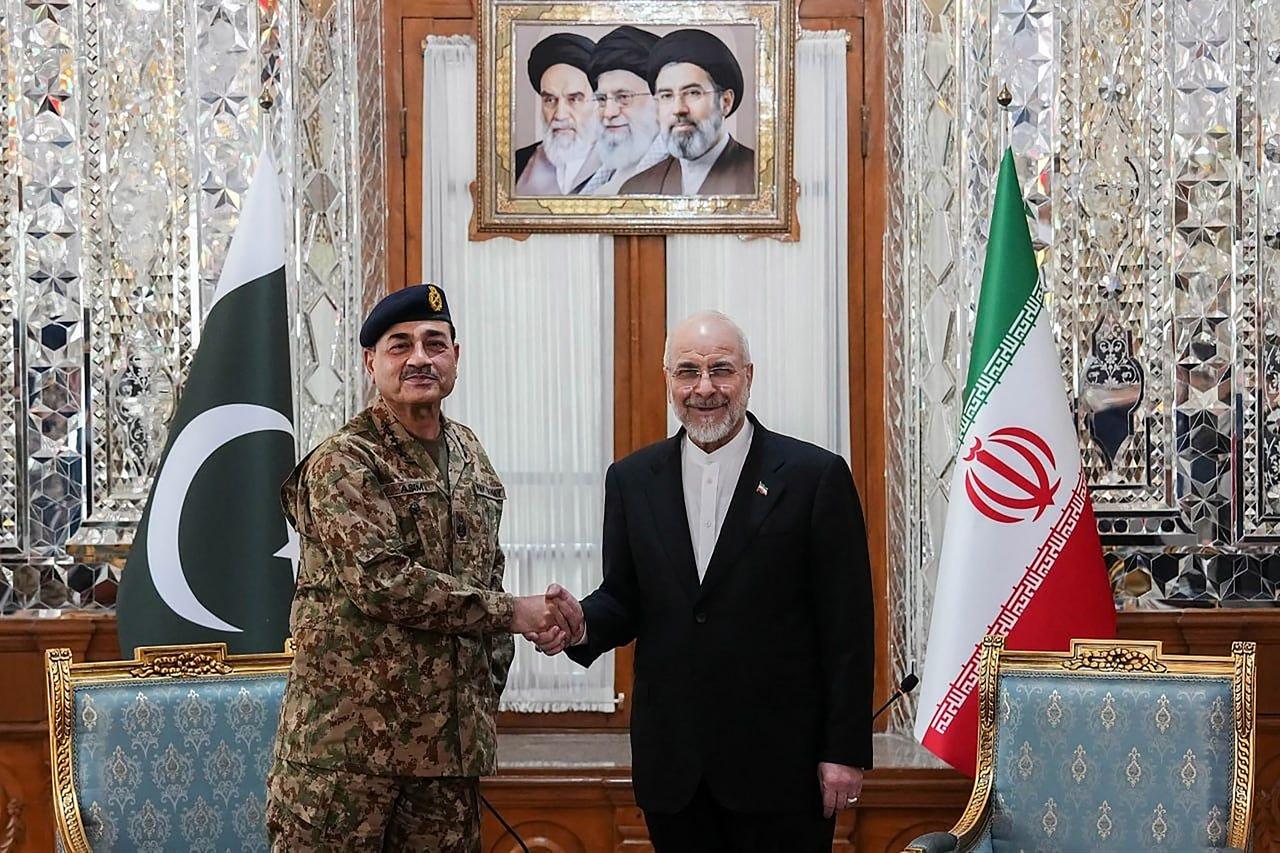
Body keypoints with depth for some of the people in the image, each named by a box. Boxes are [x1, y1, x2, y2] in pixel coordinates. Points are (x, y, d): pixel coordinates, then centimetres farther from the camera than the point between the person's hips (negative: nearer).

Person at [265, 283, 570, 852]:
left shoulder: (468, 455, 15)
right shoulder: (344, 463, -8)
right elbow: (379, 580, -20)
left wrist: (489, 689, 14)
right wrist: (508, 613, -15)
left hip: (450, 736, 6)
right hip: (347, 738, -6)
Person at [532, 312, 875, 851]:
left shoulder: (816, 476, -4)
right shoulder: (631, 480, 8)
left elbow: (846, 628, -5)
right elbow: (624, 600, 12)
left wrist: (845, 751, -8)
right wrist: (582, 622, -12)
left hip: (778, 764, -3)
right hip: (672, 765, 3)